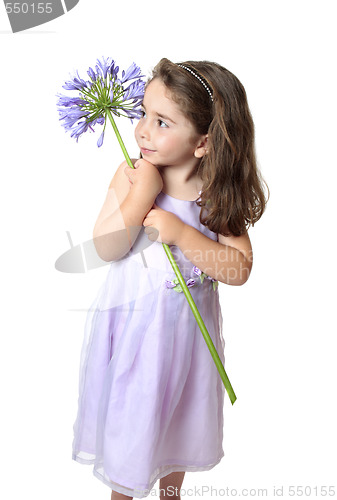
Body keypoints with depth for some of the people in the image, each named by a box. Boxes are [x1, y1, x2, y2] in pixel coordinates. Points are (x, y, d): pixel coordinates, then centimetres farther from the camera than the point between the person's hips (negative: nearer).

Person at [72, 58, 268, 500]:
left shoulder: (219, 194, -12)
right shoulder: (131, 175, -14)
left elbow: (239, 270, -17)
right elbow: (107, 248, -19)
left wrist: (180, 232, -27)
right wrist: (143, 192, -27)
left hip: (187, 327, 2)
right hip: (131, 325, -1)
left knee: (180, 416, 23)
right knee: (128, 415, 17)